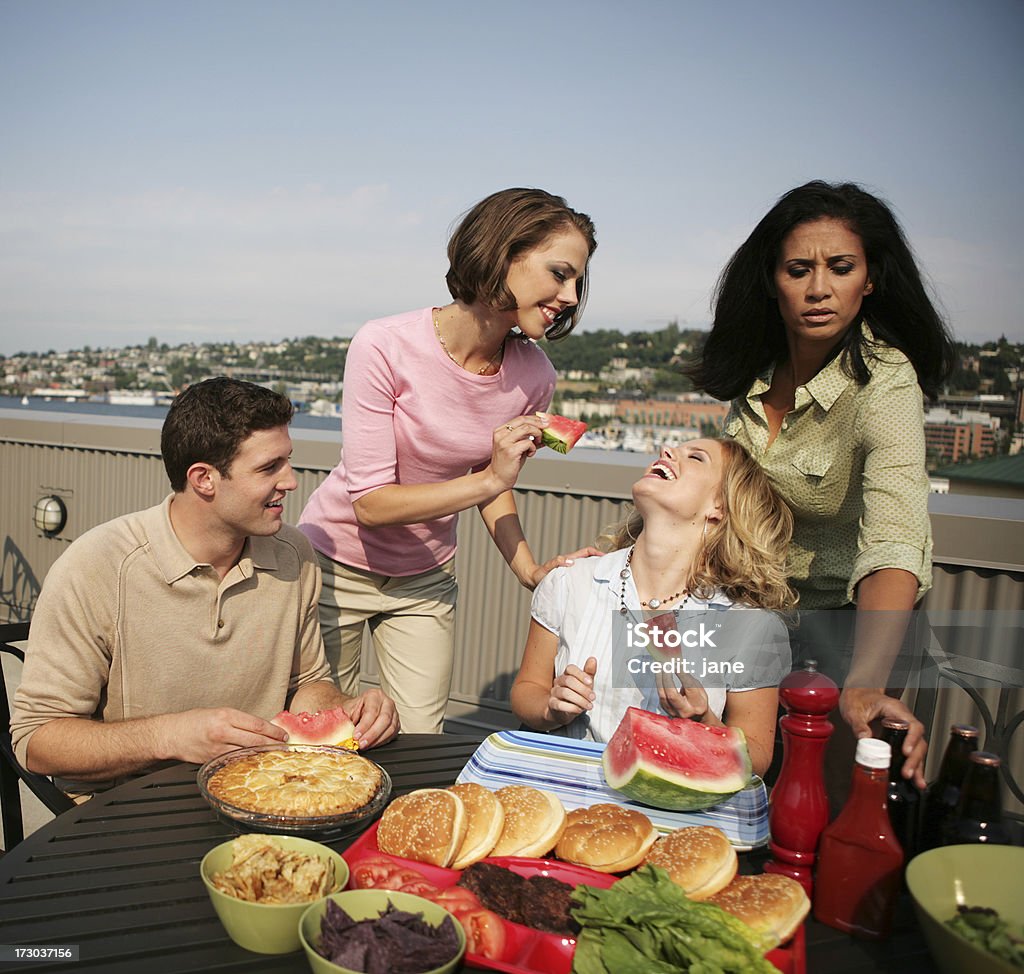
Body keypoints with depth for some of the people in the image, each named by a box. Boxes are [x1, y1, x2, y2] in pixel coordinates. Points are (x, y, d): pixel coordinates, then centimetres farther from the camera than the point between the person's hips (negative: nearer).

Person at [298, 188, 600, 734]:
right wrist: (489, 479, -31)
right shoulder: (385, 347, -26)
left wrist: (529, 570, -10)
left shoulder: (532, 378, -12)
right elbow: (369, 502, -24)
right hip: (336, 565, -3)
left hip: (425, 579, 4)